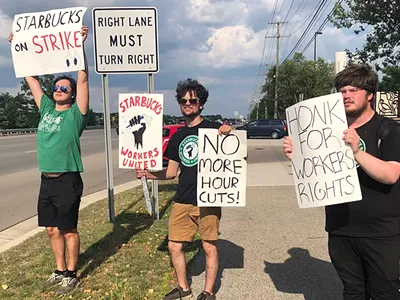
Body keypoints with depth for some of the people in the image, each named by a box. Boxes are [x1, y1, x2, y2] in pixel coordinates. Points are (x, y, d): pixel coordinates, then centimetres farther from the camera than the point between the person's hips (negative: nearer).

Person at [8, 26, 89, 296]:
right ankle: (60, 270, 31)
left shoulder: (76, 113, -6)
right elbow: (31, 78, 16)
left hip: (67, 181, -6)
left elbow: (83, 78, -15)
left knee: (68, 230, 5)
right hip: (46, 180, 6)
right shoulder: (46, 109, 10)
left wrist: (80, 45, -20)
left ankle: (71, 274, 21)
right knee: (52, 230, 14)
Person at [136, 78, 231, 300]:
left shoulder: (213, 129, -2)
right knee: (174, 246, 10)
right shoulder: (177, 137, 13)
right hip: (182, 201, 5)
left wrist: (228, 134, -23)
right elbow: (171, 171, 15)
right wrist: (149, 174, 0)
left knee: (209, 247, 5)